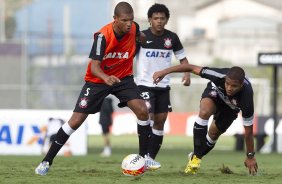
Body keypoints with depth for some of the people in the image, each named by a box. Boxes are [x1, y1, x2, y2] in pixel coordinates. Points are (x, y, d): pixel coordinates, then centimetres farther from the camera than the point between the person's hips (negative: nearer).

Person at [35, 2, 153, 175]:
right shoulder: (103, 36, -29)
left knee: (143, 111, -16)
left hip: (123, 78, 4)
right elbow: (94, 66, -34)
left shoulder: (133, 28, -14)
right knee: (75, 121, -7)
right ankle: (47, 161, 3)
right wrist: (106, 78, -53)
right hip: (97, 80, -4)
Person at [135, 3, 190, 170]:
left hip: (163, 86, 4)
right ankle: (143, 156, -17)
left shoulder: (172, 38, 2)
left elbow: (182, 58, 12)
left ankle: (150, 158, 14)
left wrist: (187, 73, -5)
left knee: (160, 121, 4)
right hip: (145, 84, -4)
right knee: (147, 115, -21)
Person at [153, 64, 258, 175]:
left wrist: (250, 156, -20)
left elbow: (248, 131, -30)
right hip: (215, 91, -1)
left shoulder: (246, 98, -42)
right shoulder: (220, 75, -42)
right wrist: (165, 72, -29)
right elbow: (192, 68, -30)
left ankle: (196, 157, 35)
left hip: (231, 107, 1)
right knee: (204, 112, -30)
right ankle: (196, 156, -20)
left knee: (214, 133, 3)